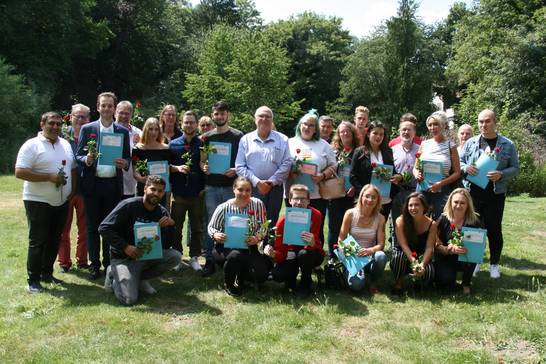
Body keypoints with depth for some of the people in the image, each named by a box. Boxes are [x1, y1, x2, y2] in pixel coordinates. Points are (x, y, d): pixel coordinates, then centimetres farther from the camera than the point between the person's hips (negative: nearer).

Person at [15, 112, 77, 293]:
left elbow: (73, 169, 18)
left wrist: (73, 189, 5)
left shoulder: (66, 144, 10)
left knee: (54, 240, 13)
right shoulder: (32, 145, -9)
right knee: (37, 242, -1)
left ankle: (47, 273, 26)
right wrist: (49, 177, -21)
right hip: (38, 202, -6)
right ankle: (33, 280, 7)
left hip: (62, 202, 6)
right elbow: (20, 172, -17)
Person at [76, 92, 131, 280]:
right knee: (92, 226, 5)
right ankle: (94, 263, 15)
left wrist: (124, 163, -13)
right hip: (93, 185, -1)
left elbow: (127, 158, 9)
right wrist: (87, 160, -18)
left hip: (113, 185, 1)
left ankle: (109, 262, 18)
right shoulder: (87, 129, 4)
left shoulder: (123, 131, 8)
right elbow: (78, 155, 4)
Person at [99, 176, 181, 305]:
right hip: (124, 258, -5)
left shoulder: (162, 212, 1)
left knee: (175, 256, -19)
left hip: (147, 255, 5)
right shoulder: (129, 205, -14)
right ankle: (114, 274, 10)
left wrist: (171, 225, -20)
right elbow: (104, 228, -18)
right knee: (129, 299, -22)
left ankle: (140, 278, 1)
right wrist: (125, 247, -25)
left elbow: (165, 246, -3)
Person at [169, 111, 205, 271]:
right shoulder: (173, 144, 6)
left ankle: (194, 258, 18)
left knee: (197, 228, 7)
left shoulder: (202, 144, 4)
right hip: (178, 193, 1)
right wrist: (177, 168, -12)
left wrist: (205, 186, -6)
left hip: (197, 193, 0)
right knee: (176, 228, 6)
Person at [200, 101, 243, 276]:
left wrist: (236, 171, -15)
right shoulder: (207, 137, 11)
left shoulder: (238, 136, 3)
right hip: (211, 186, 2)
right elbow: (201, 160, 15)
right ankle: (209, 260, 10)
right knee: (211, 223, 4)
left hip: (231, 186, -2)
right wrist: (203, 167, -7)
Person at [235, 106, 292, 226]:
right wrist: (257, 182, -10)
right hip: (251, 189, 0)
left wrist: (272, 181, -9)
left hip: (274, 188, 1)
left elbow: (287, 163, 1)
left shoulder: (282, 140, 9)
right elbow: (240, 167, 1)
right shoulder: (246, 140, 8)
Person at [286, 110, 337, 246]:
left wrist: (323, 175, -9)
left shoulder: (323, 145, 12)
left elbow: (333, 166, 9)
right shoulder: (290, 143, 11)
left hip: (317, 195, 0)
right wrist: (290, 172, -12)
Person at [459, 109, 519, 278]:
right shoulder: (470, 143, 6)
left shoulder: (508, 145, 1)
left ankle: (494, 264, 19)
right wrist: (465, 167, -11)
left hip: (495, 194, -1)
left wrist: (501, 175, -16)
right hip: (472, 193, 2)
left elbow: (515, 168, 3)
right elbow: (459, 161, 11)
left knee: (494, 229, 6)